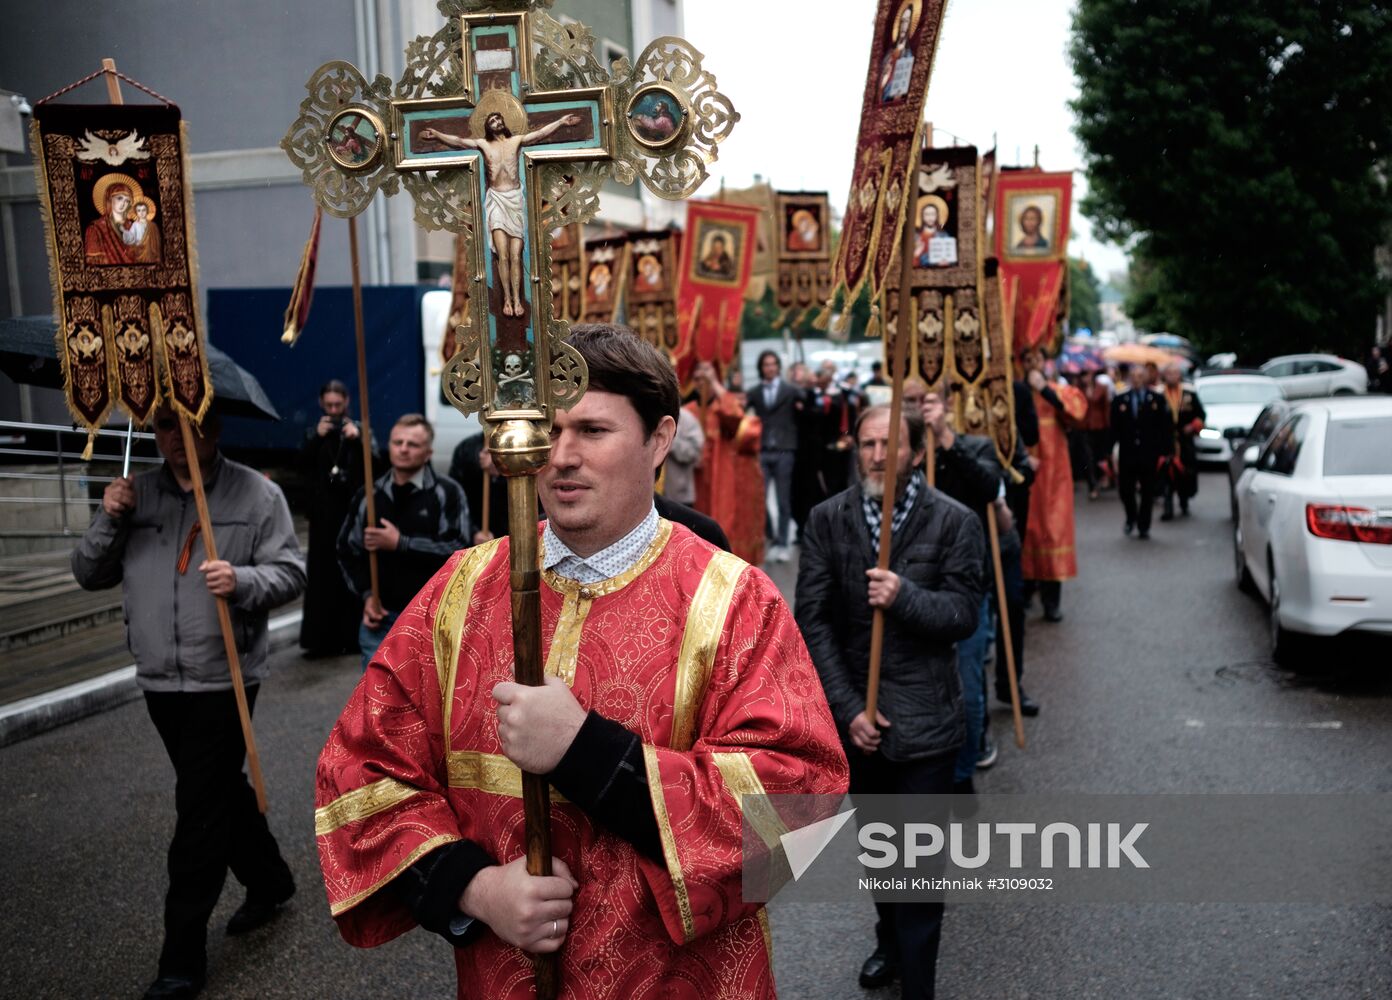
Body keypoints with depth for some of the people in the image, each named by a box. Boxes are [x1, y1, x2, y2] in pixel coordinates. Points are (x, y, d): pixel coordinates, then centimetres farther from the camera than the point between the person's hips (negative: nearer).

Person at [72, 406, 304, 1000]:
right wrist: (109, 521, -9)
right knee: (221, 789, 19)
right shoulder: (136, 494, 6)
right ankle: (269, 881, 41)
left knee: (200, 809, -2)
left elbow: (290, 571, -6)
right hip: (159, 680, 5)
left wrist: (243, 582, -26)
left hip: (224, 679, -5)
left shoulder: (256, 493, -5)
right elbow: (89, 575, 9)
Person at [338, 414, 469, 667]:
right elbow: (347, 550, 14)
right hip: (382, 616, 3)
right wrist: (366, 594, 0)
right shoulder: (368, 495, 7)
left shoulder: (447, 493, -4)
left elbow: (457, 549, -15)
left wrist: (401, 543, -18)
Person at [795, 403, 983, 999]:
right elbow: (812, 620, -5)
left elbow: (965, 614, -9)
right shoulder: (828, 519, -3)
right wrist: (848, 707, -11)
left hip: (924, 720, -3)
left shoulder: (954, 522, -7)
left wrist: (905, 597, -28)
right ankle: (890, 943, 45)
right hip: (853, 717, 3)